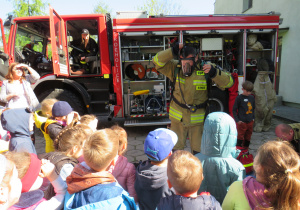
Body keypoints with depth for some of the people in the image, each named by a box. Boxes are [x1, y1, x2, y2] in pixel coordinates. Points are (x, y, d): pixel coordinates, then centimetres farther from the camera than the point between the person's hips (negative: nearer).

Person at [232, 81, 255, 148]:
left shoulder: (252, 97, 7)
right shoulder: (239, 98, -10)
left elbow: (253, 109, 20)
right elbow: (234, 110, -8)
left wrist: (253, 118, 13)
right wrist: (237, 120, -12)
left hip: (250, 122, 6)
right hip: (242, 122, -6)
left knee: (248, 137, 15)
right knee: (240, 137, 0)